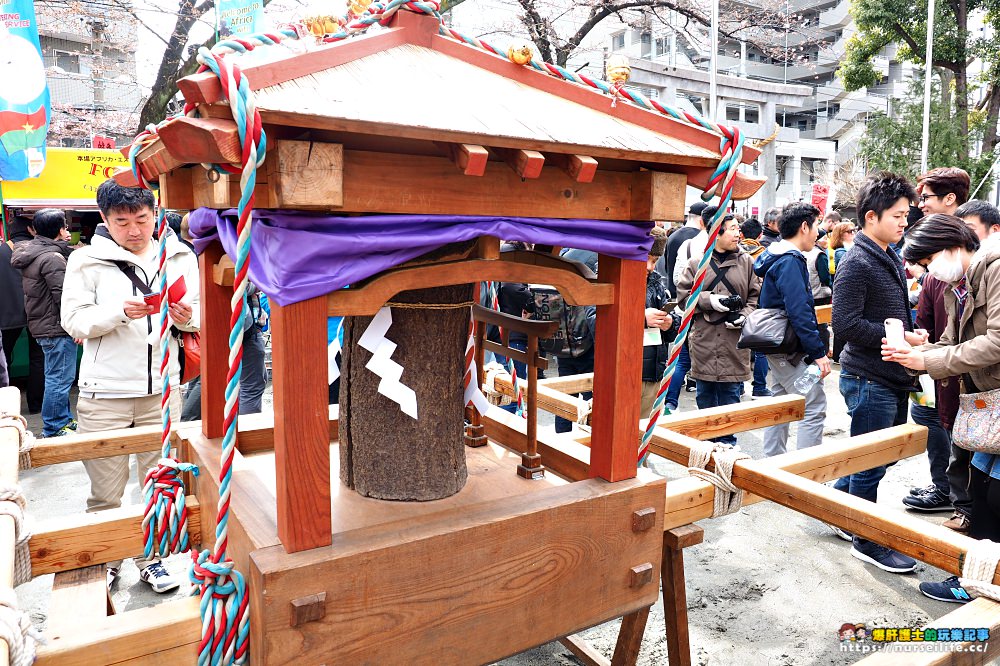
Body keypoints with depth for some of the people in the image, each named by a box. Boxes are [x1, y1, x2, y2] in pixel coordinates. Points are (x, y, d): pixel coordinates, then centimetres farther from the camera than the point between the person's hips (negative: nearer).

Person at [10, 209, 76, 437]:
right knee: (60, 378, -3)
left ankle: (65, 419, 30)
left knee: (57, 377, 19)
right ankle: (53, 429, 4)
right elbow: (64, 296, -21)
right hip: (57, 327, -11)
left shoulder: (30, 253, 13)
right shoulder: (52, 258, -18)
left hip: (41, 324, 11)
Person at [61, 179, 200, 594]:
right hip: (104, 394, -2)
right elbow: (73, 321, -5)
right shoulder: (85, 261, -2)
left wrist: (187, 317, -18)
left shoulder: (179, 257, 3)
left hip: (161, 390, 2)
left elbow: (199, 316, 5)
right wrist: (120, 313, -21)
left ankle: (152, 558, 29)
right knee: (105, 493, 8)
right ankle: (104, 563, 30)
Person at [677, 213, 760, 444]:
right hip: (704, 340, 0)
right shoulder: (697, 263, 2)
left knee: (730, 395, 6)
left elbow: (755, 296, 6)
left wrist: (745, 316, -11)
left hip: (734, 341, 0)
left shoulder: (746, 262, 5)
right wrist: (709, 300, -13)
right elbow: (683, 294, 0)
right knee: (705, 394, 11)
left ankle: (727, 442, 20)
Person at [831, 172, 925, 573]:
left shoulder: (892, 260, 13)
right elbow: (845, 323, -24)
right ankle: (867, 543, 18)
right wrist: (900, 338, -18)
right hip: (869, 380, -9)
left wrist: (913, 333, 4)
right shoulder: (857, 264, -16)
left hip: (893, 378, 9)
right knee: (871, 465, 3)